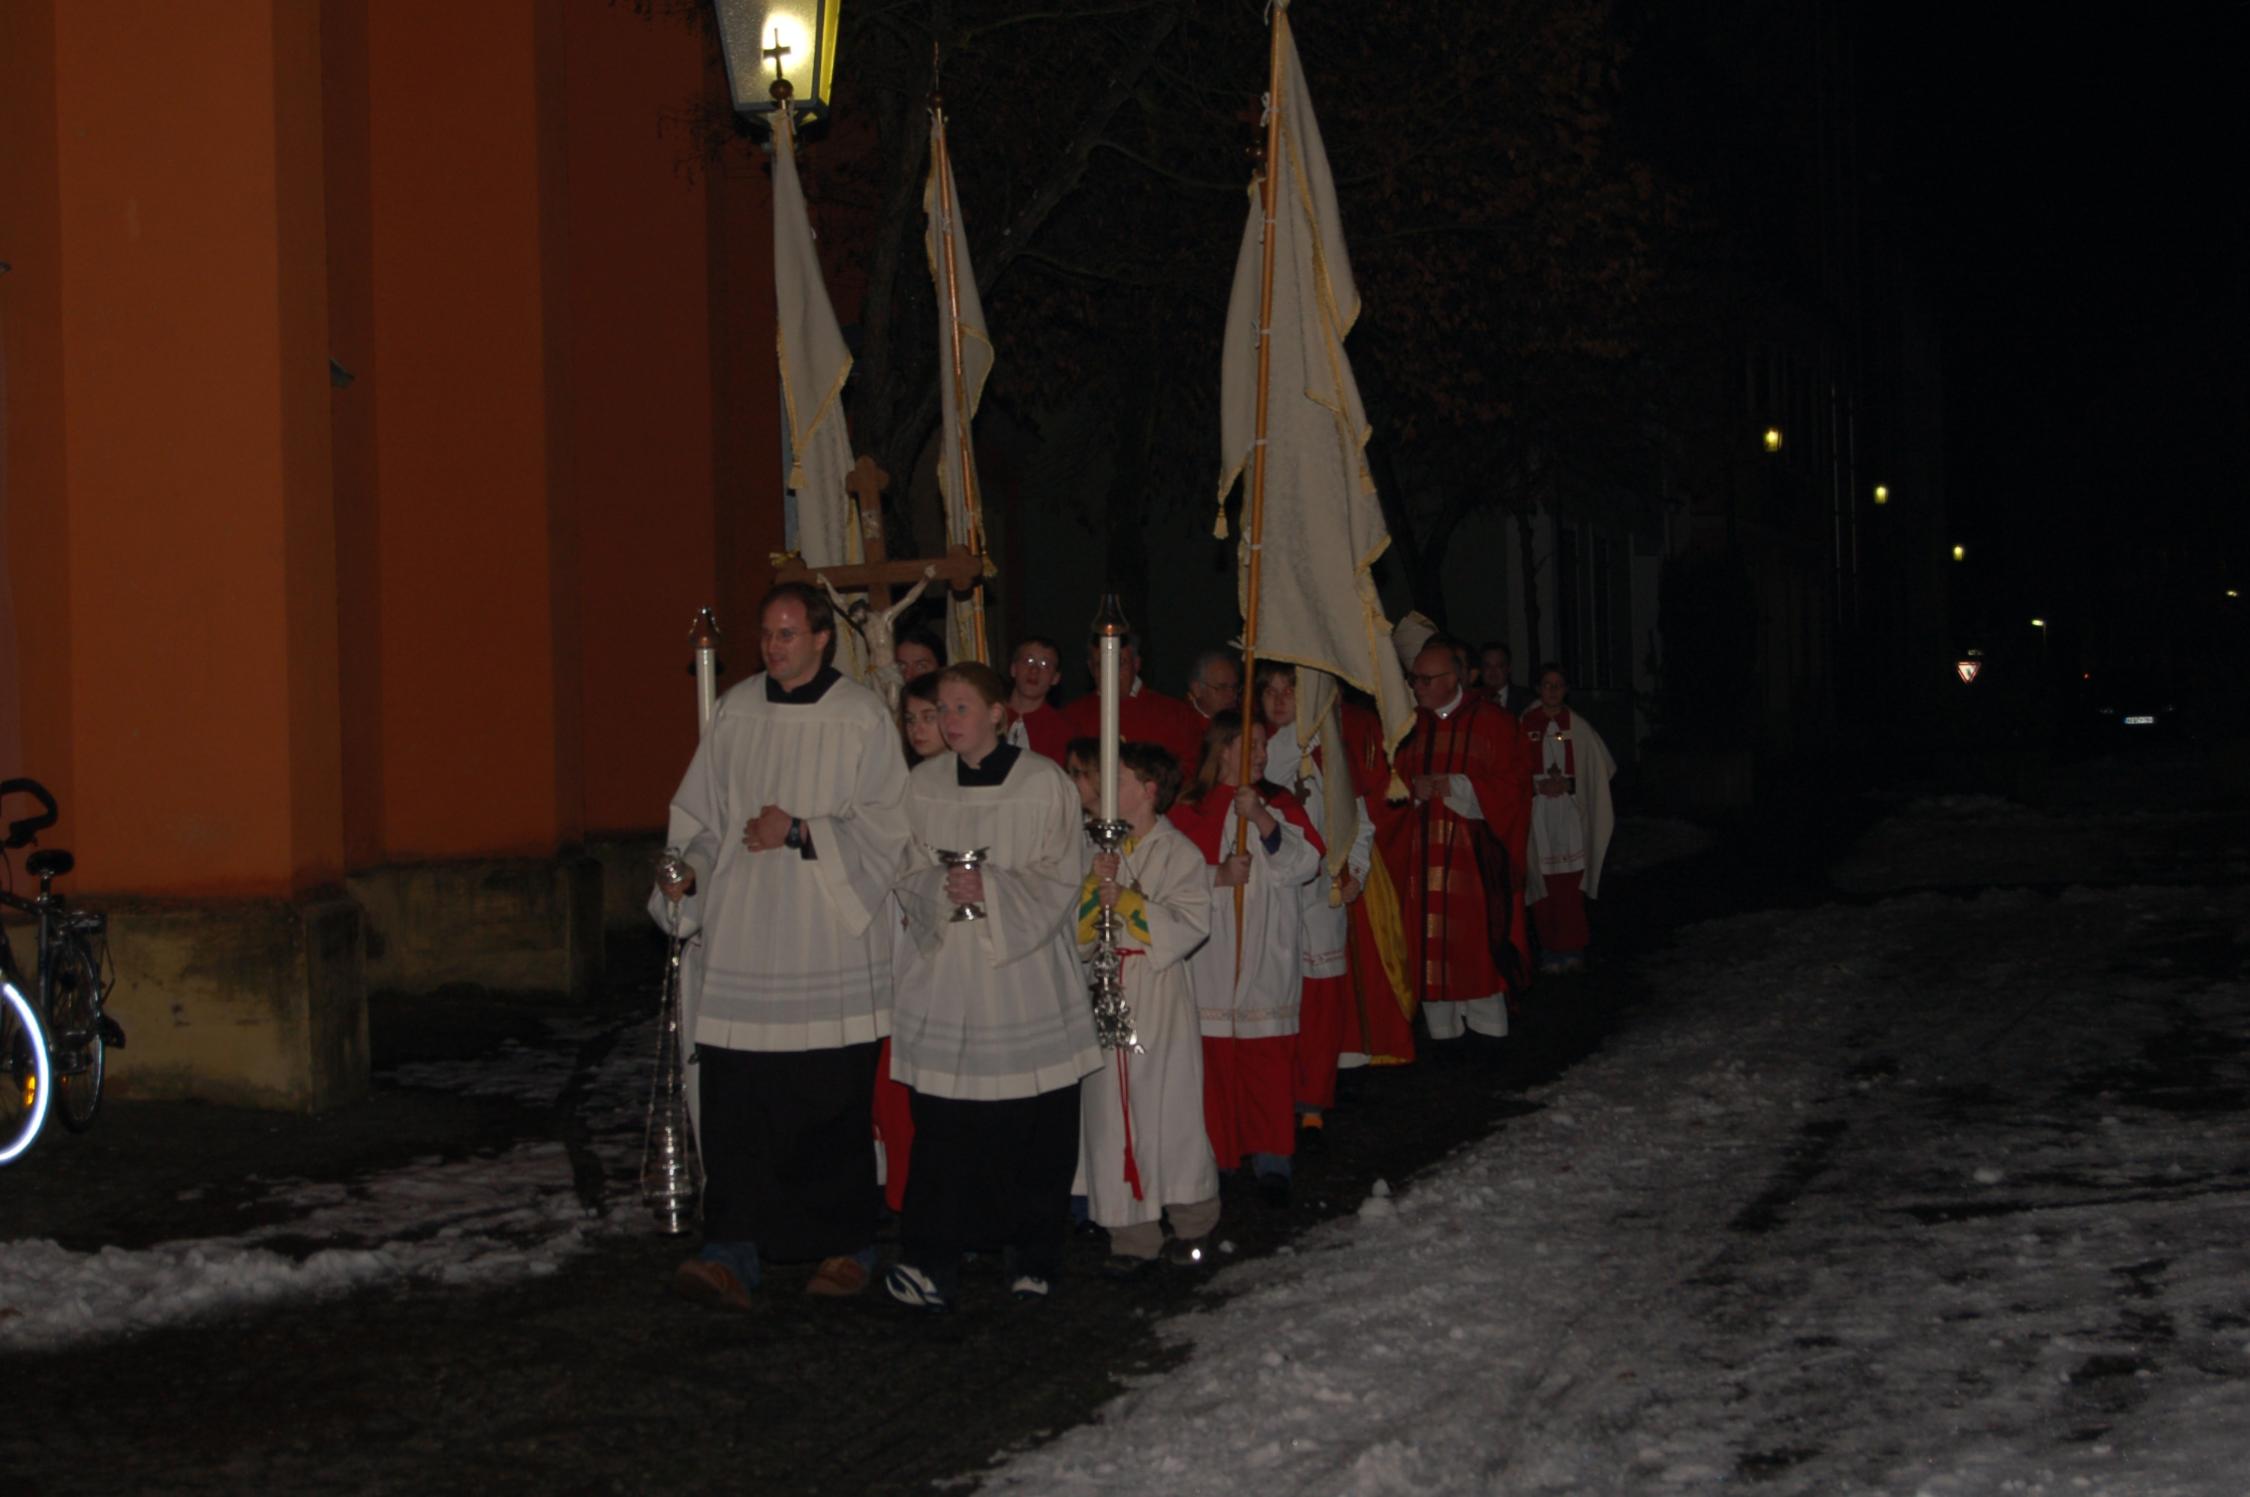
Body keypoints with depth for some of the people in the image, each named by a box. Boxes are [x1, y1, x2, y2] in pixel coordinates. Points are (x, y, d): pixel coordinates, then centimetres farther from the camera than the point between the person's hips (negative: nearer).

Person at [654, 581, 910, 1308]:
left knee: (835, 1102, 2)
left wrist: (799, 830, -14)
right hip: (743, 937, 3)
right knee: (733, 1099, -4)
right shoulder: (737, 711, 9)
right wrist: (687, 870, -5)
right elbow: (699, 811, 13)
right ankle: (732, 1254, -3)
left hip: (831, 941, -3)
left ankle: (847, 1246, 16)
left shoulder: (862, 717, -1)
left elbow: (885, 825, -4)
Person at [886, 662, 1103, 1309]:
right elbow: (909, 873, 10)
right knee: (942, 1124, -2)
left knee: (1034, 1128, 2)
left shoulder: (1044, 783, -1)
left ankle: (1033, 1257, 15)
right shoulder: (923, 784, 9)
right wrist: (941, 887, -12)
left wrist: (992, 888, -17)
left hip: (1024, 973, -2)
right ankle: (931, 1261, 3)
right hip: (947, 973, 2)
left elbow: (1060, 876, -4)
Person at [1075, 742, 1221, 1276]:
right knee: (1110, 1112, 2)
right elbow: (1073, 926, 6)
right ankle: (1133, 1236, 8)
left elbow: (1189, 926, -14)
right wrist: (1094, 885, -12)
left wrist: (1124, 899, -17)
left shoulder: (1178, 852, -3)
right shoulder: (1098, 847, 10)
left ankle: (1193, 1224, 19)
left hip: (1160, 994, -4)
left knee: (1171, 1106, 2)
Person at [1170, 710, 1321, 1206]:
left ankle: (1271, 1160, 2)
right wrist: (1218, 877, -15)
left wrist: (1262, 819, -14)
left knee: (1270, 1055, -3)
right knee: (1213, 1053, -3)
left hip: (1267, 951, 1)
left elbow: (1308, 862, -3)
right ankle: (1211, 1159, 8)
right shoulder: (1189, 810, 5)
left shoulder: (1279, 803, 10)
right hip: (1210, 952, -1)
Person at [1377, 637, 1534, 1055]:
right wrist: (1412, 787, -10)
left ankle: (1488, 1031, 6)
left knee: (1476, 939, -3)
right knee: (1428, 945, 2)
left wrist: (1456, 786, -13)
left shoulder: (1491, 723, 0)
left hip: (1472, 854, -3)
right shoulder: (1407, 723, 11)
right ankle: (1441, 1033, 10)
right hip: (1419, 854, 3)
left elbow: (1512, 784, -4)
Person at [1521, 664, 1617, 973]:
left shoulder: (1578, 727, 5)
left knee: (1570, 884, -4)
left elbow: (1601, 767, 6)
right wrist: (1538, 786, -12)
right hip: (1536, 814, 0)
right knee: (1542, 882, -3)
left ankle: (1571, 947, 3)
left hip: (1570, 814, 0)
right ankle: (1549, 949, 3)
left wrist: (1568, 784, -7)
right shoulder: (1524, 725, 4)